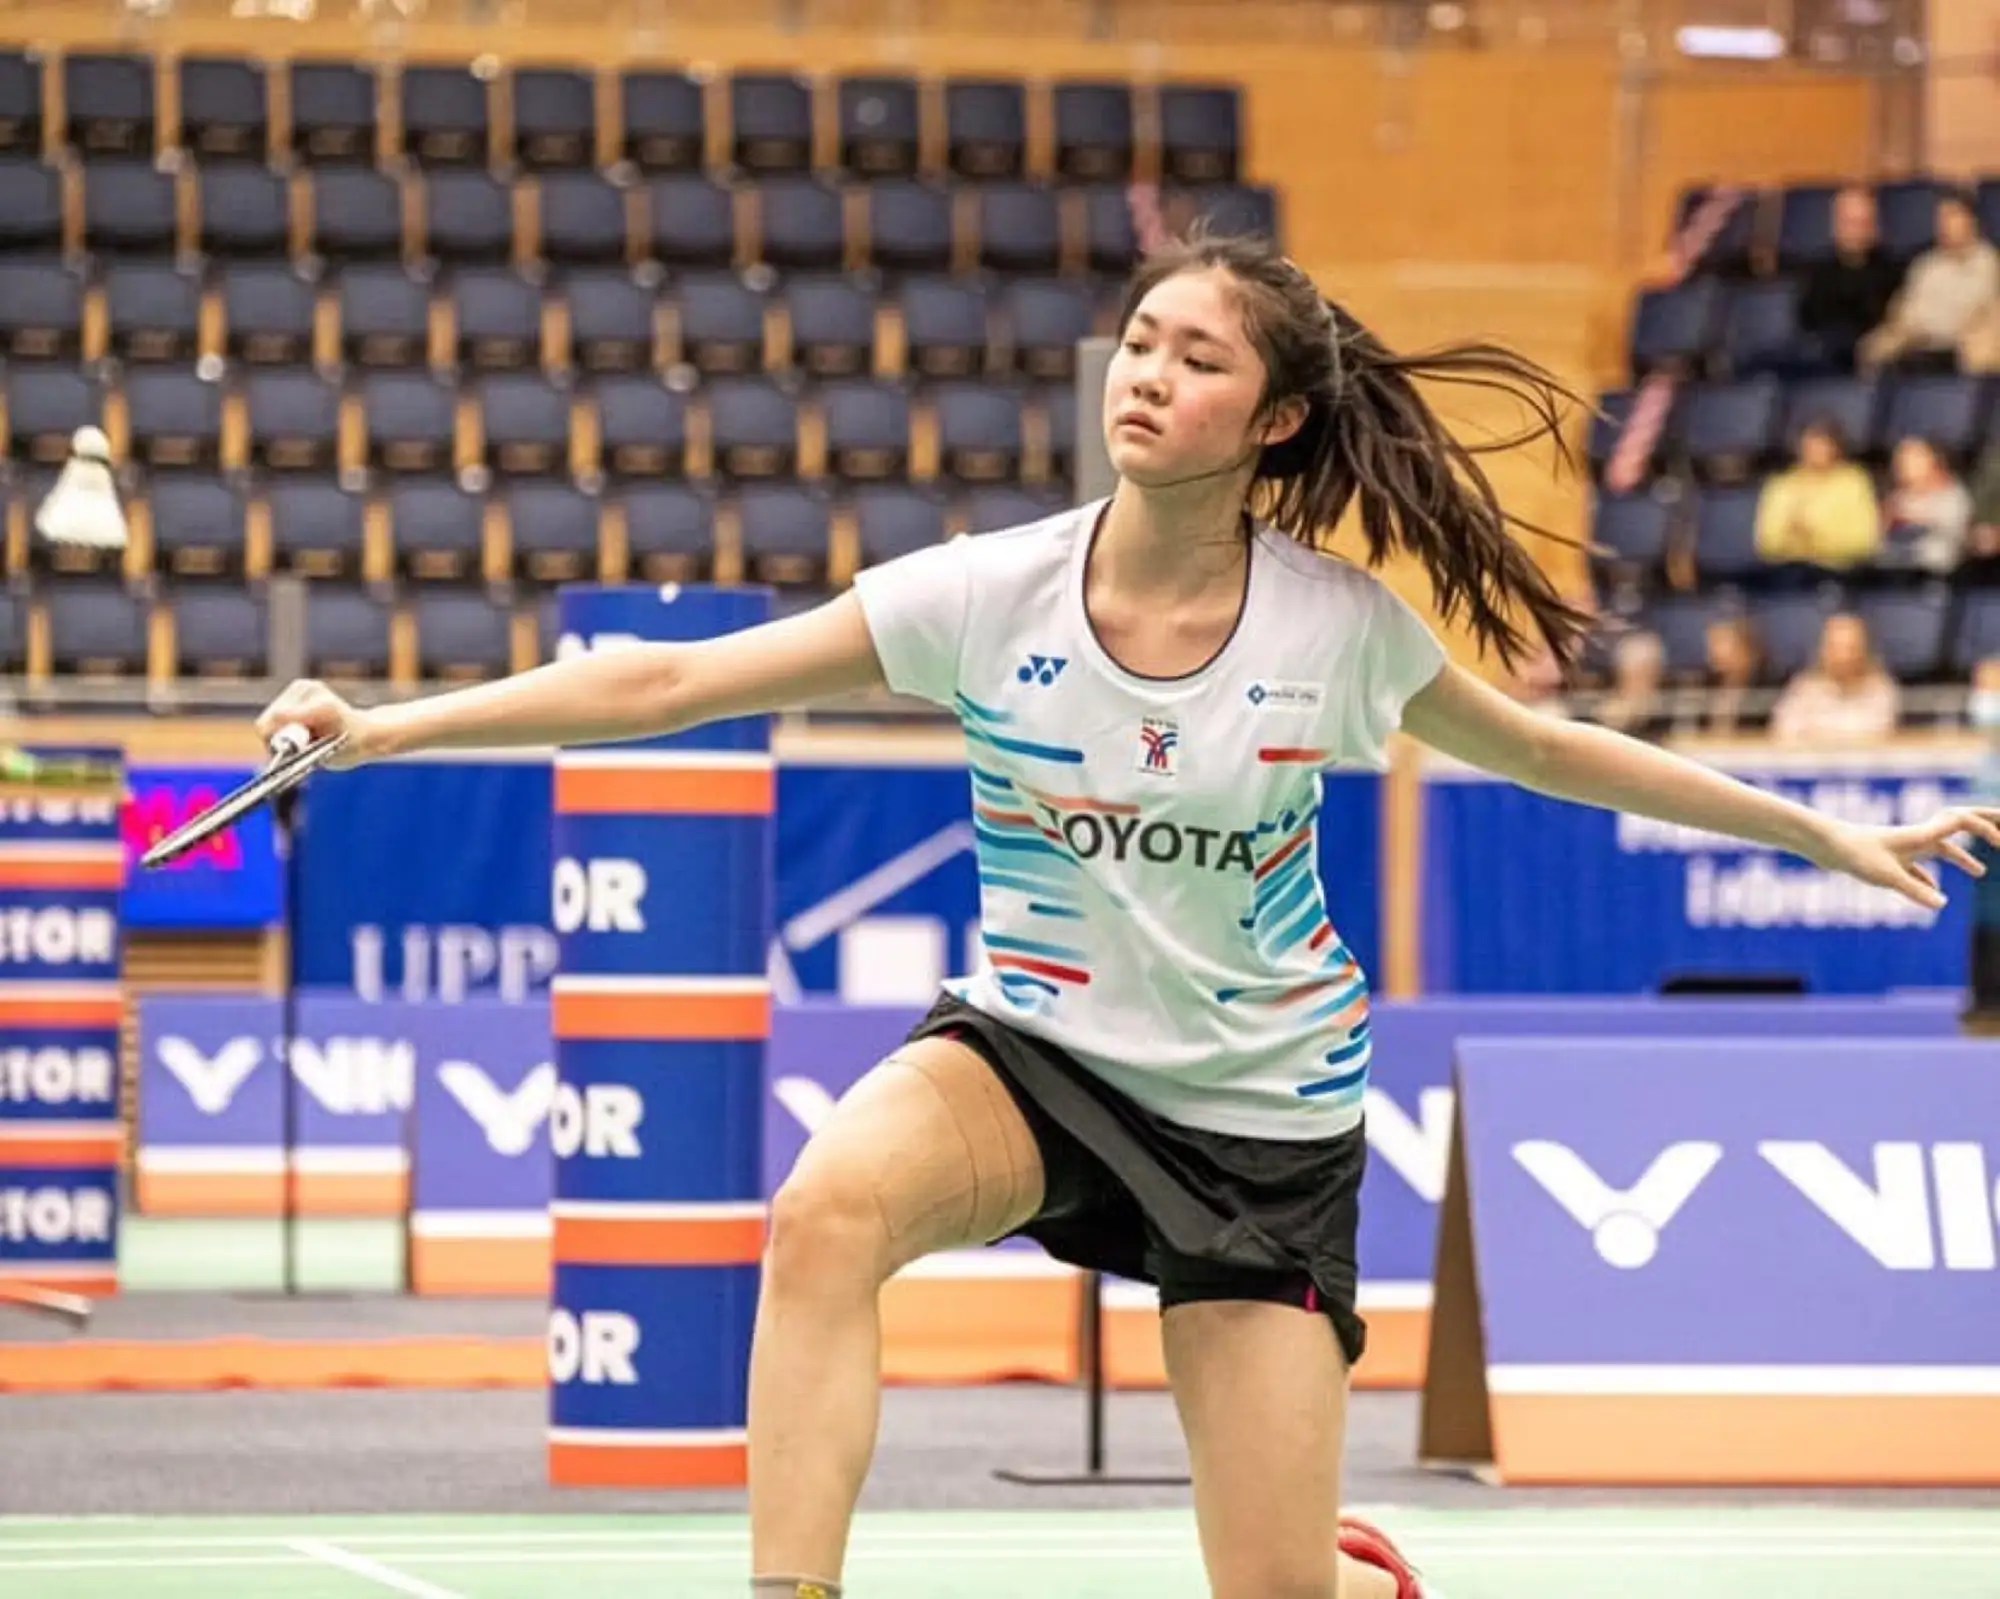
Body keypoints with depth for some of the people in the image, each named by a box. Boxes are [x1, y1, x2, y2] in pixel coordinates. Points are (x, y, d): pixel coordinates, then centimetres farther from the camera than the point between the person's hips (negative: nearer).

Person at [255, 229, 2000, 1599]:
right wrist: (386, 726, -21)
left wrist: (1835, 837, 10)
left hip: (1264, 1112, 0)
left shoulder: (1339, 624, -12)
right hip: (1031, 1048, 0)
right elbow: (666, 682, -14)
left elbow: (1548, 749, 6)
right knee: (830, 1206, -36)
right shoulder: (988, 595, -13)